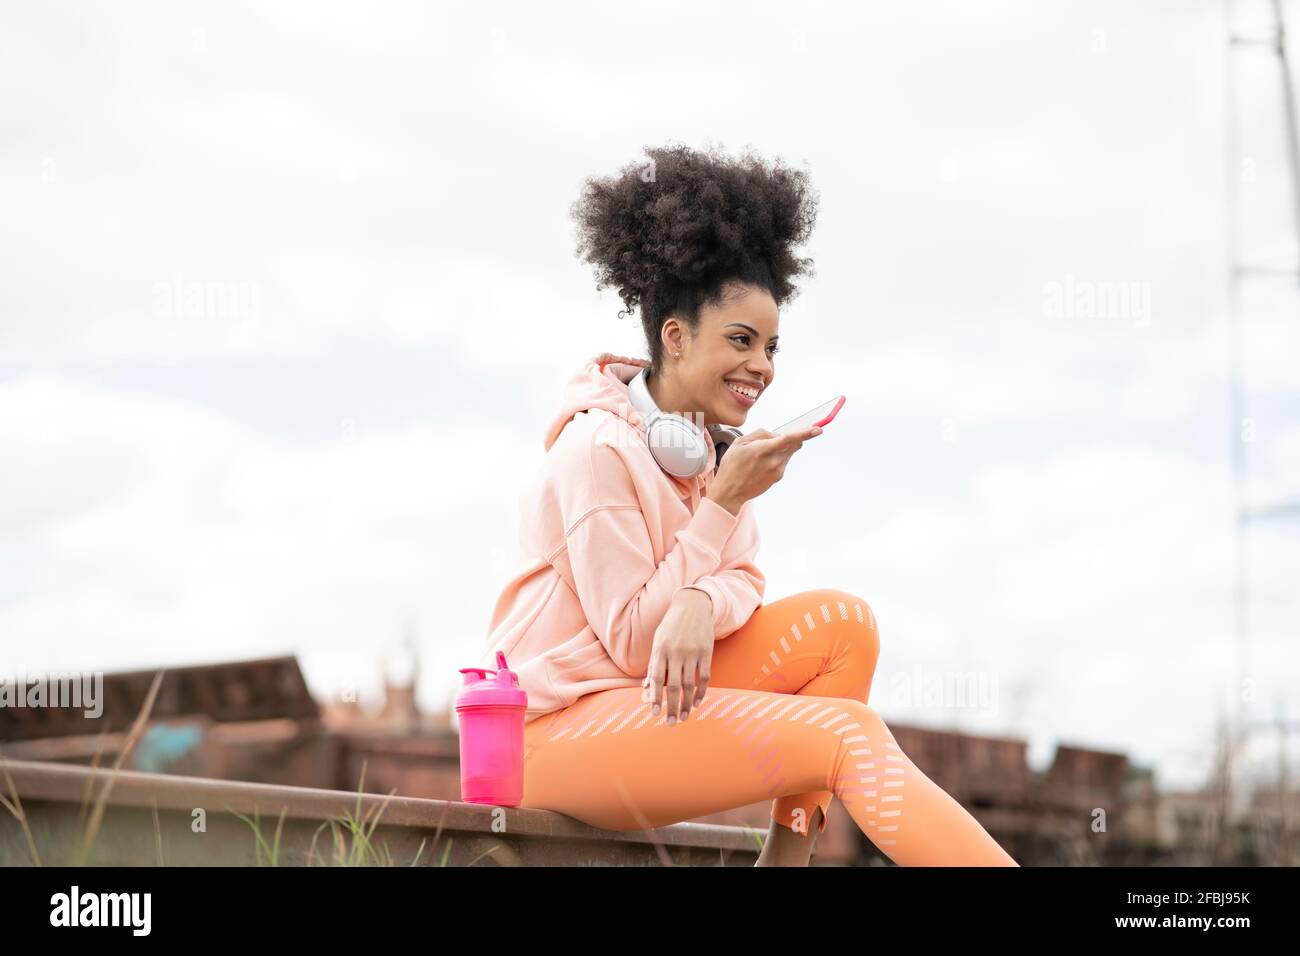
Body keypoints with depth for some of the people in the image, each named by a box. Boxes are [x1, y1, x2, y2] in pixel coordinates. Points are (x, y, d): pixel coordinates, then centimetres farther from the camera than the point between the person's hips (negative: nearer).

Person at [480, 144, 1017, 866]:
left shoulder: (706, 443, 8)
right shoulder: (599, 448, -17)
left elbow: (744, 584, -1)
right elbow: (630, 644, -18)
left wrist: (700, 606, -27)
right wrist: (725, 500, -19)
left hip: (658, 692, 8)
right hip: (562, 723, -8)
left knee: (841, 621, -6)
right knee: (851, 736, -19)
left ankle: (790, 851, -9)